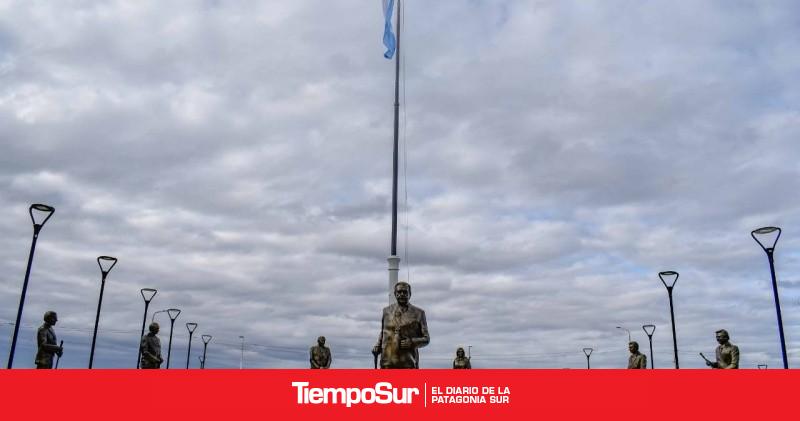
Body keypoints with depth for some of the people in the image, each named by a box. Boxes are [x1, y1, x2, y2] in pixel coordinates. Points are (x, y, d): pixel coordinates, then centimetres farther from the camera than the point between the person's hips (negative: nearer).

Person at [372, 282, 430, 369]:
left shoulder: (418, 313, 7)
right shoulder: (387, 311, 13)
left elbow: (426, 339, 7)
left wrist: (412, 342, -11)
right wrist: (378, 346, 6)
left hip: (409, 364, -1)